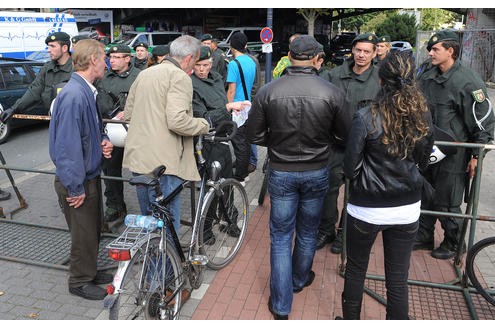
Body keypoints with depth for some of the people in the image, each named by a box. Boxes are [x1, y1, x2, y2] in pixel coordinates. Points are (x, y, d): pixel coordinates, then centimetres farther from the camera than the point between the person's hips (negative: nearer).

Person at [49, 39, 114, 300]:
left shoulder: (87, 92, 6)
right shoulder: (74, 95, -25)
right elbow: (67, 145, -26)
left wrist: (103, 141, 0)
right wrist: (75, 187, -22)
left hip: (91, 175, 9)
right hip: (78, 182, -9)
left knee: (93, 228, 22)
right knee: (83, 232, 8)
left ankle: (89, 271, 41)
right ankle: (80, 282, 28)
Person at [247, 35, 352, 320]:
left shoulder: (268, 91, -13)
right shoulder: (332, 93, -14)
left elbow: (255, 135, -5)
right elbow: (345, 134, -3)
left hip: (281, 173, -1)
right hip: (317, 172, 1)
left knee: (281, 237, 11)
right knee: (308, 233, 21)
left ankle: (281, 305, 18)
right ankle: (300, 280, 45)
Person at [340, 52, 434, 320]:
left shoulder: (366, 118, -17)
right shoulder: (423, 117, -4)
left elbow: (350, 168, -11)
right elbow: (422, 163, 8)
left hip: (366, 209, -3)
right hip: (407, 209, 3)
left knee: (355, 270, 17)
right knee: (398, 277, 15)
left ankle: (350, 319, 35)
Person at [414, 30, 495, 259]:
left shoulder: (468, 82, -15)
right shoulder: (427, 78, 6)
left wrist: (476, 155, -12)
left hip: (453, 156, -7)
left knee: (447, 203, 5)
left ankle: (452, 243, 28)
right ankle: (424, 237, 35)